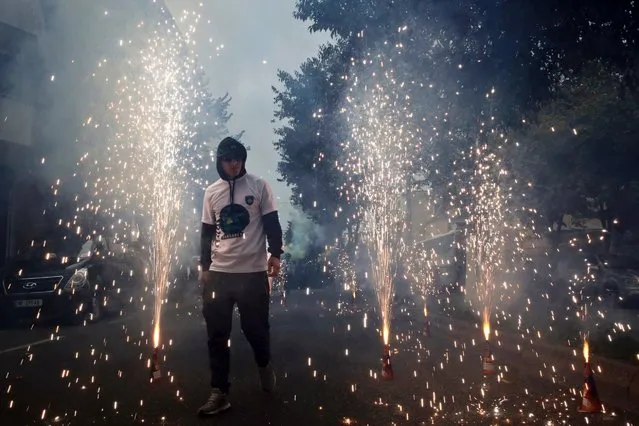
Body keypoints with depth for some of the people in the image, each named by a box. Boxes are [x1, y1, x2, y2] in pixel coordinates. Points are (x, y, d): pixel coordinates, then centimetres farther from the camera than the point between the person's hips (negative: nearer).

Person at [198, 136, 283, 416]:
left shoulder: (259, 186, 0)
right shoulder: (211, 192, 9)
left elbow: (272, 223, 1)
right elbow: (206, 232, 13)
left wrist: (275, 254, -8)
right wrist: (204, 267, 12)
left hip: (253, 271, -3)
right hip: (219, 273, 3)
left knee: (256, 328, 6)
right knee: (217, 335, 4)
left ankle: (264, 365, 37)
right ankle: (219, 393, 15)